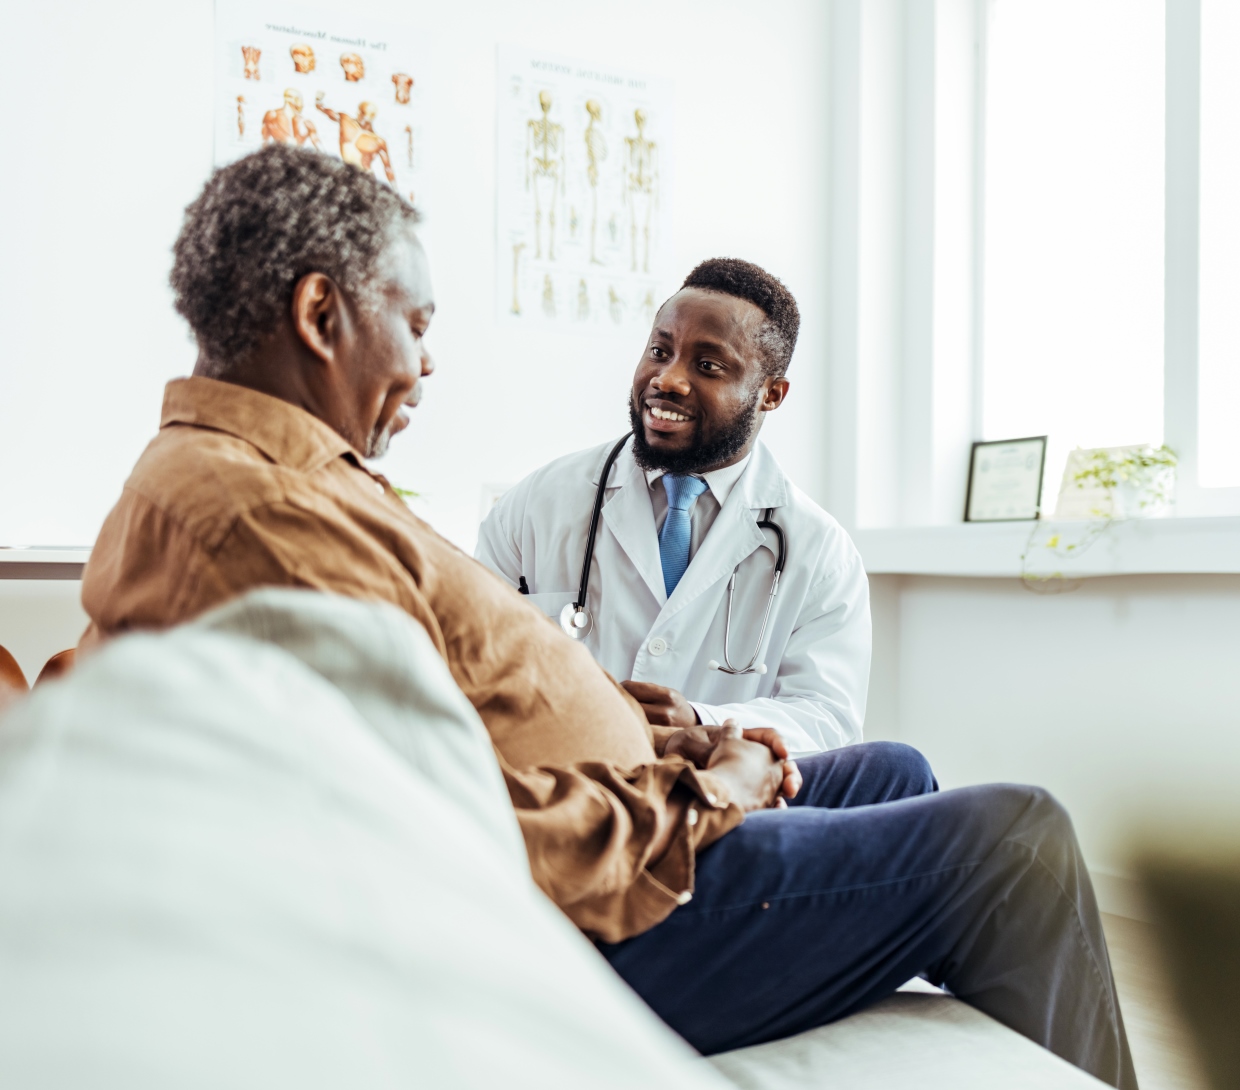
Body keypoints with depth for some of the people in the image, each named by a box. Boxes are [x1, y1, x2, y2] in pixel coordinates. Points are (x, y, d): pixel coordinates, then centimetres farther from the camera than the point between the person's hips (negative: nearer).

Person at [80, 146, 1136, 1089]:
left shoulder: (237, 475, 13)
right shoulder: (257, 519, -24)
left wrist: (667, 746, 6)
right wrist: (697, 802, -14)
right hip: (595, 925, -11)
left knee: (893, 771, 23)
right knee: (1015, 840, -6)